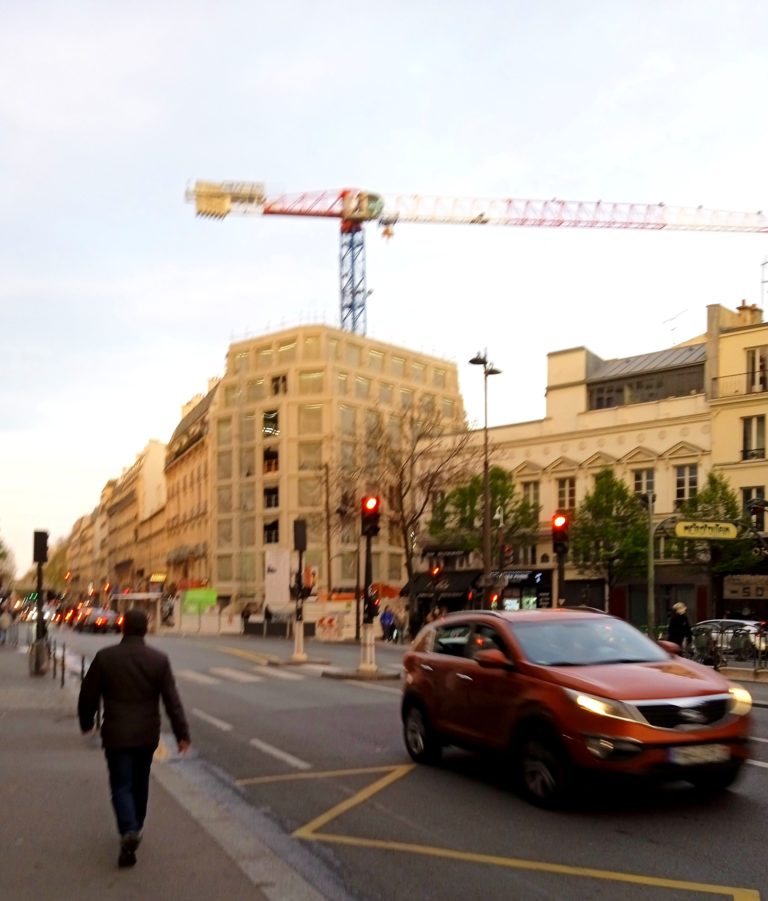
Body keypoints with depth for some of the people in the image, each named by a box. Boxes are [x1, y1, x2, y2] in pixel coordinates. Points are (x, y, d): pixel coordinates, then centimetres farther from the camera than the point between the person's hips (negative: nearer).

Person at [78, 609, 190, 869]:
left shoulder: (105, 657, -8)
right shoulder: (159, 659, -6)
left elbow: (88, 694, -1)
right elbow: (172, 700, -8)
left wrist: (86, 722, 16)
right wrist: (182, 733, -5)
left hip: (116, 735, -2)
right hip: (147, 734, 2)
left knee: (121, 786, 0)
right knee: (140, 783, 20)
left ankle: (129, 832, -20)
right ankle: (135, 829, 32)